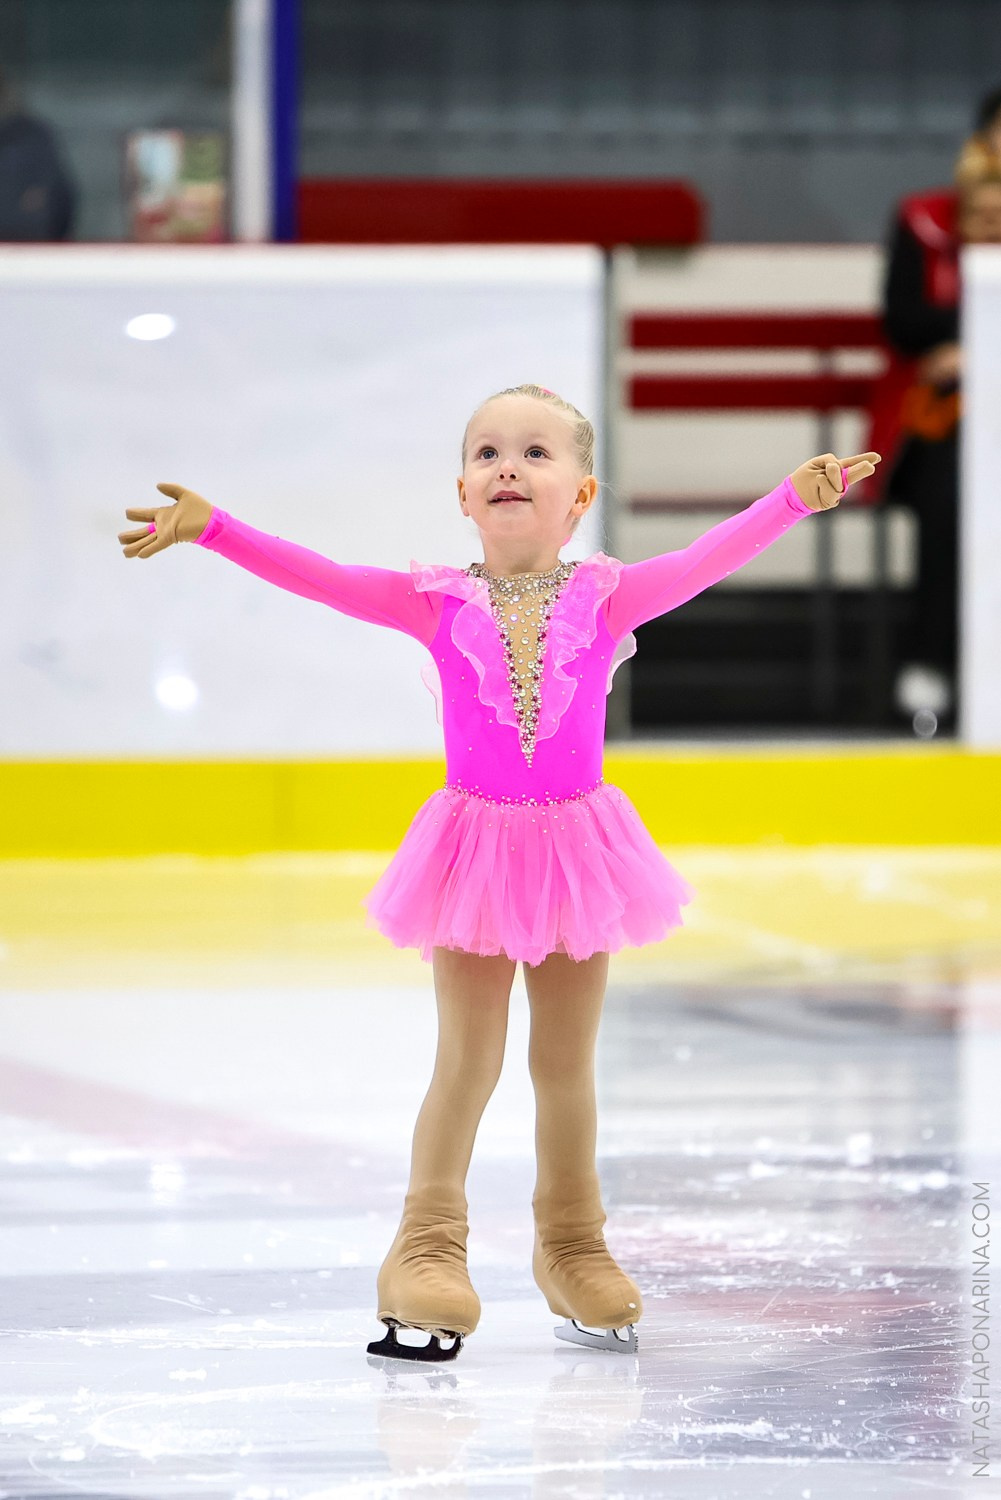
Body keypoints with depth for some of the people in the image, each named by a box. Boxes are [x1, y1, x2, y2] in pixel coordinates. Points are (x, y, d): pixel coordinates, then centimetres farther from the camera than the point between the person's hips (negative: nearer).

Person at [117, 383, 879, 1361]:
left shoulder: (606, 598, -2)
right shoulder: (436, 604, -4)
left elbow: (710, 559, -11)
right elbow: (313, 576, -10)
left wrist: (796, 497, -23)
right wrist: (210, 529, -19)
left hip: (575, 845, 1)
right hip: (475, 841, -1)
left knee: (566, 1062, 11)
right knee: (467, 1058, 0)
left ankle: (571, 1247, 25)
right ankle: (428, 1250, 8)